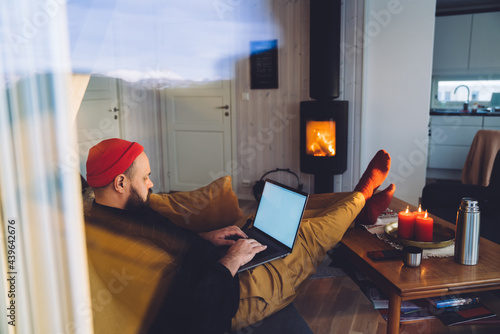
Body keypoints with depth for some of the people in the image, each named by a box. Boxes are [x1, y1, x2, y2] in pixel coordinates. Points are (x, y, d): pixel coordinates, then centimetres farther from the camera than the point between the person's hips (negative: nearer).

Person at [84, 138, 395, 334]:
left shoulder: (102, 216, -2)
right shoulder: (125, 235, -36)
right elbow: (196, 297, -36)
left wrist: (204, 237, 2)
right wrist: (232, 261, -20)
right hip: (228, 302, -9)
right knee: (307, 241, 2)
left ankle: (361, 209, 31)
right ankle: (361, 196, 25)